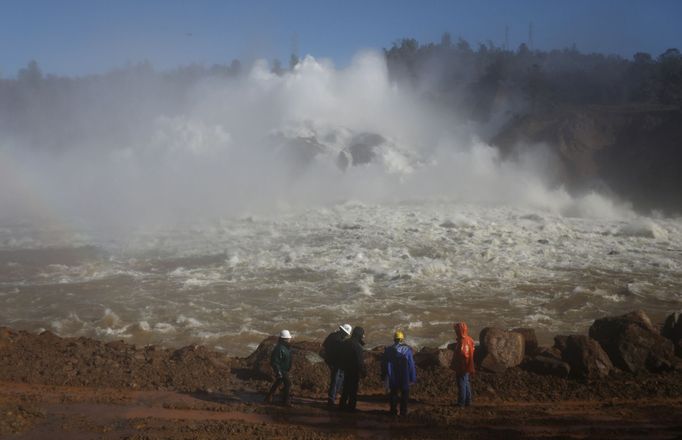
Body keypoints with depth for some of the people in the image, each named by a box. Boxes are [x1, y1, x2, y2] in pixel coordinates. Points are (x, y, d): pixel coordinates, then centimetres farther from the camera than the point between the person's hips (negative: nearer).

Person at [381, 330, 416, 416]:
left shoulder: (388, 350, -1)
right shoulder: (407, 350, -9)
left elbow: (383, 364, 6)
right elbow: (411, 365, -7)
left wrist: (383, 376, 15)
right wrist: (413, 378, -1)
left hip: (393, 378, 2)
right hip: (404, 378, -2)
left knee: (393, 393, 13)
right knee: (404, 393, 7)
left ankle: (393, 411, 14)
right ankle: (403, 412, 6)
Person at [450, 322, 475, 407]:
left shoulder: (462, 341, -22)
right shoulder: (469, 339, 8)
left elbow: (461, 354, -26)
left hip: (462, 368, -9)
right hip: (467, 368, 9)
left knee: (461, 384, -2)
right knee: (466, 383, 17)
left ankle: (461, 402, 3)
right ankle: (467, 401, 24)